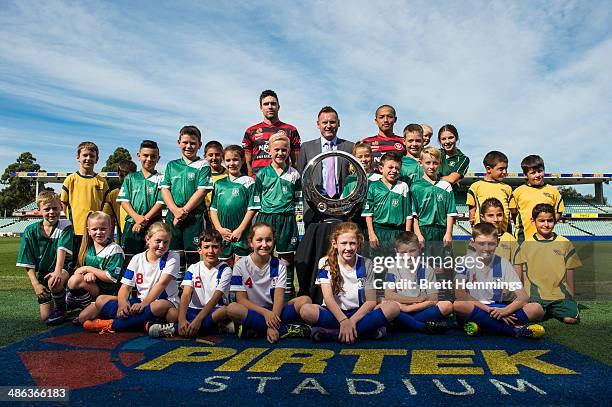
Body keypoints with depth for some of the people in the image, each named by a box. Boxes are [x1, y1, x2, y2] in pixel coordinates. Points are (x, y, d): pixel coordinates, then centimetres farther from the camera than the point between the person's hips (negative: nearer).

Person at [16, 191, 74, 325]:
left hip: (63, 268, -3)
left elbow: (62, 249, -24)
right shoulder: (31, 231, -5)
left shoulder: (65, 225, -11)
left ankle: (61, 308, -8)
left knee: (54, 282, -39)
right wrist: (35, 284, -14)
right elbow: (28, 263, -5)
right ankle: (64, 296, 32)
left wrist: (57, 271, -39)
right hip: (43, 273, 3)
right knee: (45, 317, 0)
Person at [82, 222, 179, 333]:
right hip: (140, 301, 5)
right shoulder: (137, 259, 5)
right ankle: (143, 323, -27)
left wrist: (144, 303, -25)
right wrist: (122, 302, -20)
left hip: (165, 301, -5)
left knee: (161, 306, -41)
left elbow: (162, 283, -16)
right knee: (101, 300, -8)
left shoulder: (173, 257, -5)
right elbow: (126, 286, 1)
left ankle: (112, 324, -25)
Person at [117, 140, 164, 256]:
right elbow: (124, 201, 5)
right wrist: (137, 217, -11)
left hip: (153, 226, -2)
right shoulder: (130, 178, 11)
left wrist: (145, 219, -14)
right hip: (131, 225, 2)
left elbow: (160, 203, -5)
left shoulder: (160, 179, 3)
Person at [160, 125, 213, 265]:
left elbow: (202, 191, -7)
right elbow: (164, 189, 7)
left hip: (194, 216, -4)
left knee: (193, 255, -3)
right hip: (172, 215, 4)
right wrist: (175, 210, -9)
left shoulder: (203, 166, 3)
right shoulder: (171, 165, 15)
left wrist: (184, 210, -12)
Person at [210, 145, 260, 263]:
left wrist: (240, 230, -12)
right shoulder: (219, 184, 12)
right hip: (222, 235, 4)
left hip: (242, 234, -4)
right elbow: (213, 209, 11)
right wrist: (219, 229, -3)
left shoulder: (248, 182, -1)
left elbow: (252, 209, -6)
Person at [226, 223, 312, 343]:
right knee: (232, 308, -34)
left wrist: (273, 325, -26)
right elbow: (241, 299, -7)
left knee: (305, 300, -20)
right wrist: (265, 312, -23)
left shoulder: (279, 266, 2)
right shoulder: (241, 265, -3)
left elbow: (279, 297, -9)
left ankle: (254, 330, -23)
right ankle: (287, 330, -27)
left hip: (273, 312, 2)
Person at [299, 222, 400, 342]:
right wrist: (344, 321, -28)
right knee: (306, 310, -32)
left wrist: (352, 321, -19)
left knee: (393, 307, -25)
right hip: (334, 313, -2)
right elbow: (328, 297, -14)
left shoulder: (366, 264, -1)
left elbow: (371, 300, -5)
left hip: (359, 313, 2)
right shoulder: (325, 263, -5)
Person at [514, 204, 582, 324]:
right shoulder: (526, 245, 6)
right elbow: (523, 274, 9)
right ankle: (545, 311, 8)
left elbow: (569, 273, 13)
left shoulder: (565, 243, 9)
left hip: (560, 295, 1)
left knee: (571, 318, -21)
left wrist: (572, 297, 12)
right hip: (535, 296, -1)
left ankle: (555, 311, 10)